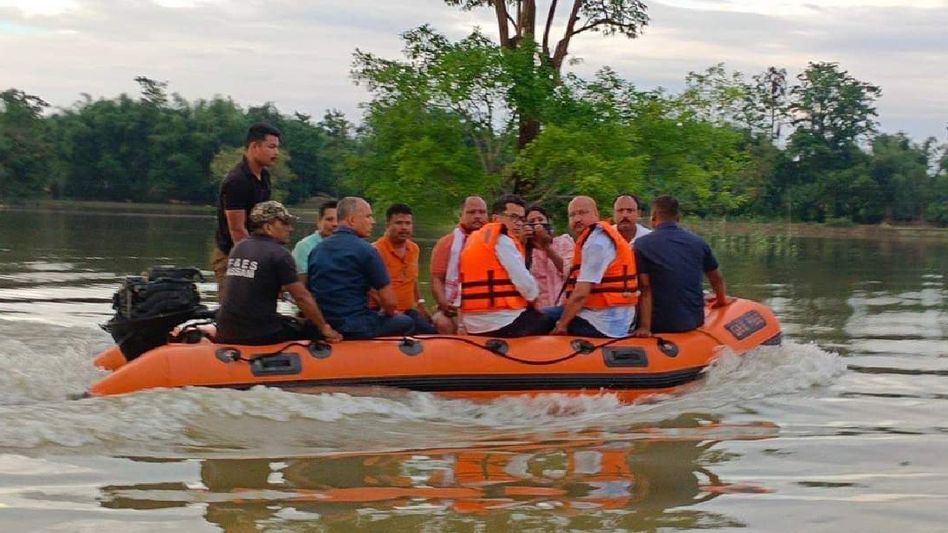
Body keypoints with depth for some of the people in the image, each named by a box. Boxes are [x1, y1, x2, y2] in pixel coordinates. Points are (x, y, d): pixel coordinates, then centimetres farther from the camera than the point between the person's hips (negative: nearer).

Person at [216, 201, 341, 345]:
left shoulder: (238, 248, 12)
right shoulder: (279, 254, -10)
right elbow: (302, 297, -11)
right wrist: (325, 328, -4)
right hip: (260, 335, -7)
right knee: (312, 328, 10)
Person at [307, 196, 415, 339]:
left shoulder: (316, 250, 8)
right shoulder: (365, 250, -12)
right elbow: (390, 302, -11)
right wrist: (387, 313, 11)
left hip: (322, 327, 7)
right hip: (356, 330, -7)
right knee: (407, 323, 15)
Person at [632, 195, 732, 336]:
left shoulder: (642, 244, -6)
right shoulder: (698, 242, 6)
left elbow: (645, 288, -12)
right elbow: (717, 279, 17)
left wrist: (644, 327, -14)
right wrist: (722, 299, 38)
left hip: (661, 325, -4)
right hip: (695, 322, 4)